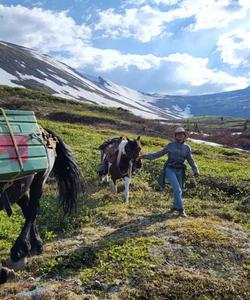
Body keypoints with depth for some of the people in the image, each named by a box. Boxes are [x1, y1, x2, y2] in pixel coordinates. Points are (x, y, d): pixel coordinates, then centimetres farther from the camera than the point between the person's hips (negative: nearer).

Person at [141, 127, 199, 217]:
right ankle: (181, 209, -9)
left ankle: (175, 206, 39)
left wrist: (195, 170, -9)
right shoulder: (170, 145, -1)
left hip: (179, 171, 4)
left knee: (179, 190, 13)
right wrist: (147, 156, -3)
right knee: (177, 189, -17)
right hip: (170, 169, -4)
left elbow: (190, 160, 5)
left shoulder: (187, 148, 6)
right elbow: (160, 153, 3)